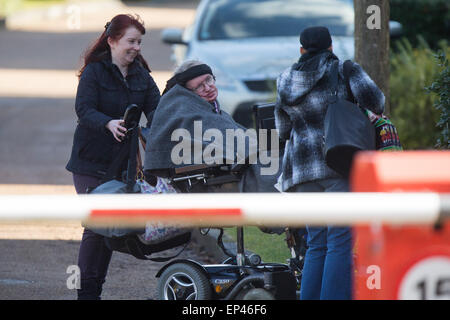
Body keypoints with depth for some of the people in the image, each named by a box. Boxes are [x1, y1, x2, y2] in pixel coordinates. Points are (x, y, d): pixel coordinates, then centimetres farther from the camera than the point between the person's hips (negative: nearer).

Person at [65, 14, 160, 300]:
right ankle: (86, 290, -1)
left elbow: (155, 108, -3)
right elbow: (84, 110, -18)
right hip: (92, 161, -5)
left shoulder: (141, 76, 8)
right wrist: (109, 124, -38)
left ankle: (97, 287, 16)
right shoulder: (94, 72, -7)